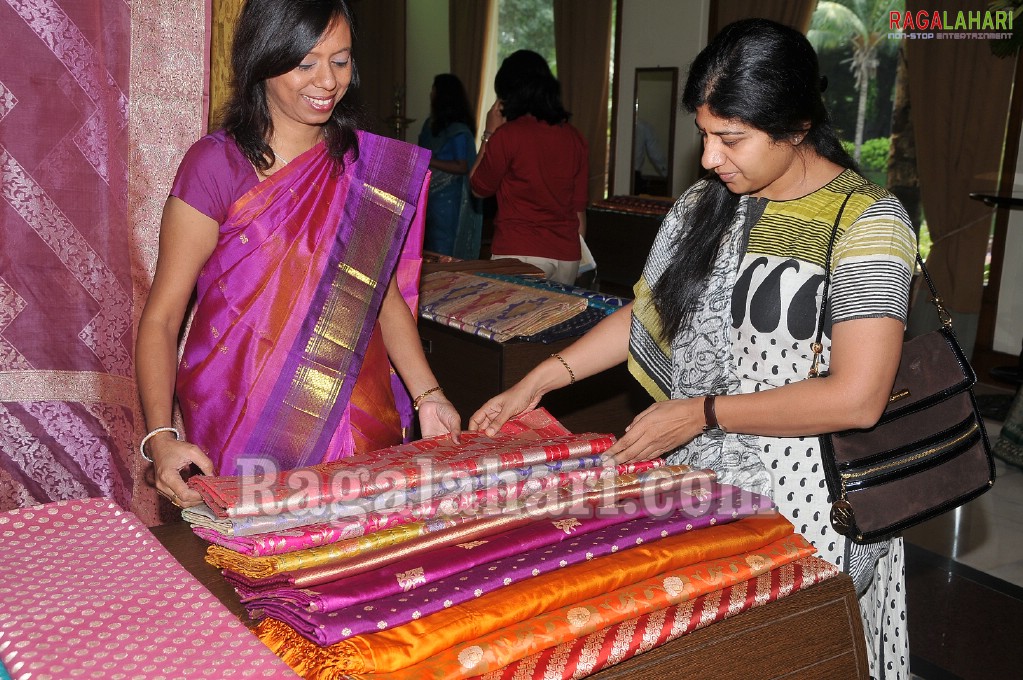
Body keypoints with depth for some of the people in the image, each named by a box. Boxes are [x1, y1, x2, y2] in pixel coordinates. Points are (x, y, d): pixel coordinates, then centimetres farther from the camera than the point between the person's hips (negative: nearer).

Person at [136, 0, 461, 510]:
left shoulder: (369, 164, 5)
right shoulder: (216, 165, -8)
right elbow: (161, 316, -8)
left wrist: (426, 394, -2)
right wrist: (160, 437, -22)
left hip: (358, 424, 4)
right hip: (239, 426, -3)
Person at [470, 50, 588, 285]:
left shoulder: (506, 135, -8)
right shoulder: (574, 138, 7)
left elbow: (479, 188, 6)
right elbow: (579, 207, 12)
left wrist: (489, 134, 11)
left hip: (519, 254, -5)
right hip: (568, 257, 5)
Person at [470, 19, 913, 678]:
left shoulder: (868, 221, -14)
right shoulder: (706, 203, 6)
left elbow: (856, 399, -21)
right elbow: (647, 314, 14)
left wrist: (702, 412, -18)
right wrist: (539, 380, 4)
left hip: (799, 502, -5)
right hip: (695, 480, 5)